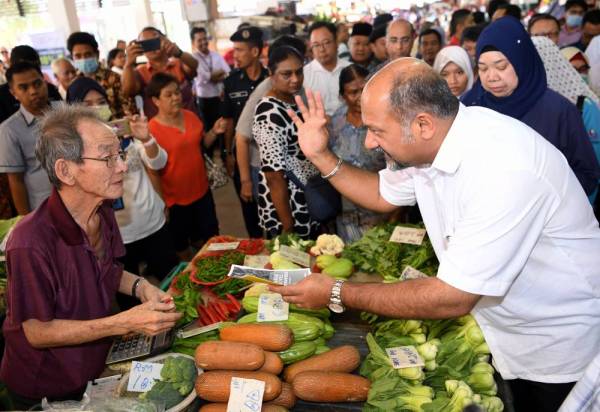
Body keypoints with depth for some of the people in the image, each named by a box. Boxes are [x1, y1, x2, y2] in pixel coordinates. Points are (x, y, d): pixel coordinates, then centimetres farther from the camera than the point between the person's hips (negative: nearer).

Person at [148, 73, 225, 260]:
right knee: (181, 245, 17)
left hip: (201, 190, 5)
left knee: (211, 238, 20)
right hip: (174, 198, -5)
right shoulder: (152, 129, -18)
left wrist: (214, 132, -2)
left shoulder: (190, 116, 0)